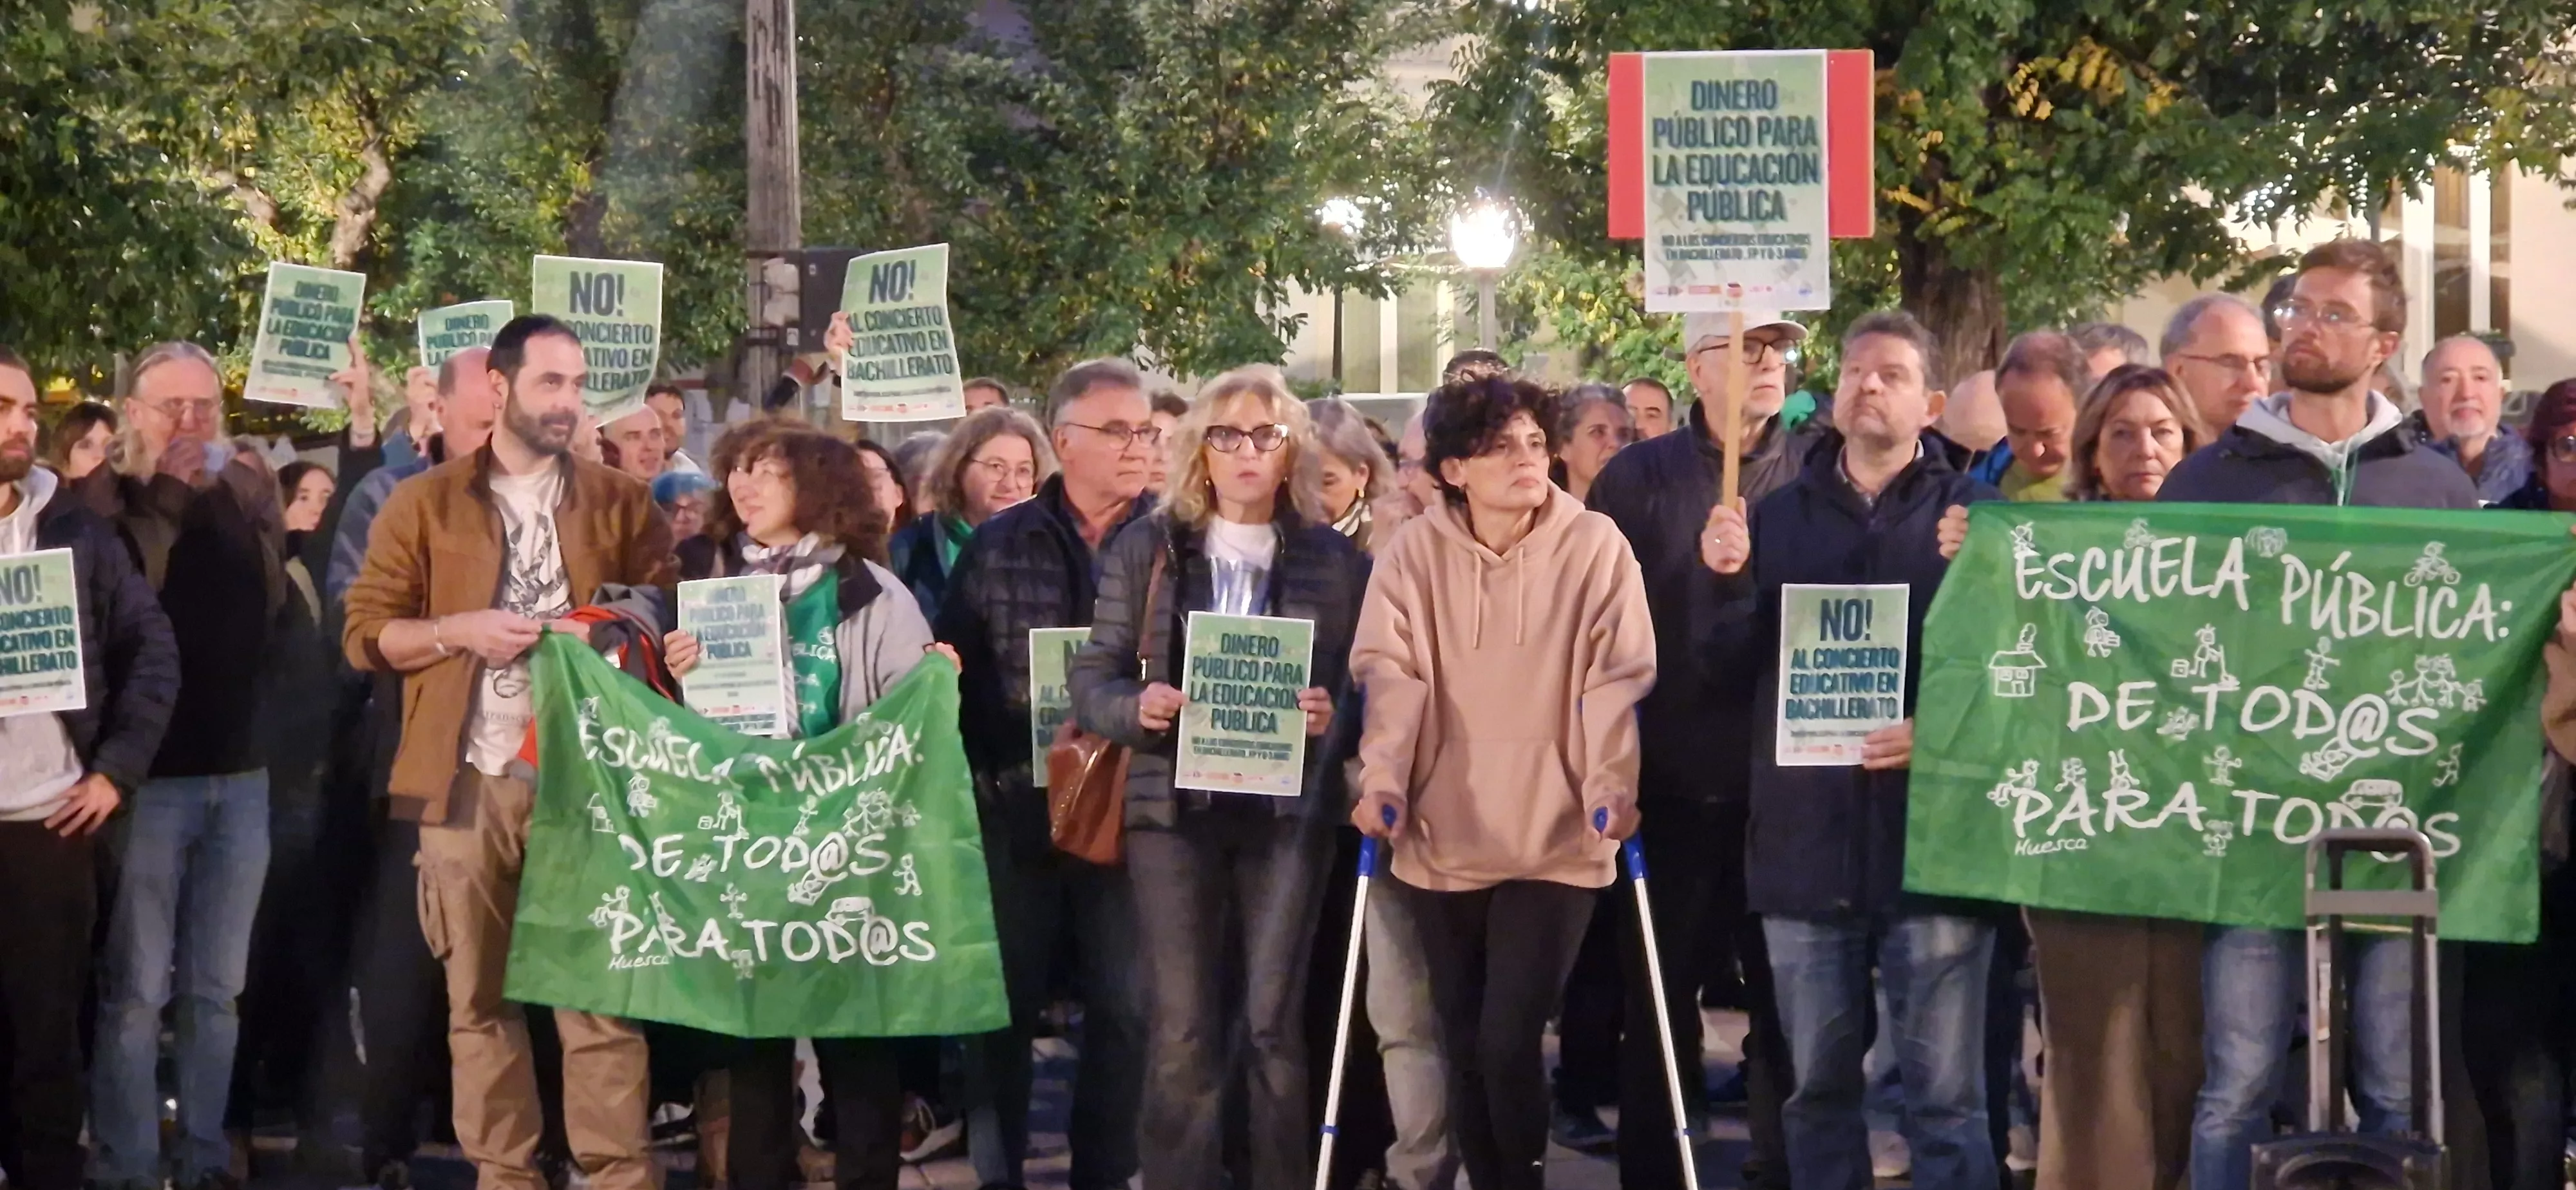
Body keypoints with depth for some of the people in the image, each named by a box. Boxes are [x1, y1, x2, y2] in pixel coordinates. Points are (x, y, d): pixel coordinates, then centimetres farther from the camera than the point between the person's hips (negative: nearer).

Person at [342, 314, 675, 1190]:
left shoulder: (621, 503, 9)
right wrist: (459, 630, -11)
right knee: (478, 993, 4)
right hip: (469, 776, 1)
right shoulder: (424, 504, 6)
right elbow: (365, 632, 3)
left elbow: (667, 623, 8)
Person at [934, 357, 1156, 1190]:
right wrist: (980, 776, -10)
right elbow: (953, 667, 3)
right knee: (1006, 999, 7)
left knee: (1123, 1004, 4)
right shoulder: (999, 544, 5)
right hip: (1017, 805, 0)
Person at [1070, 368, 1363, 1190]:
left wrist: (1330, 714, -14)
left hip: (1287, 808, 0)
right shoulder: (1146, 547, 6)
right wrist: (1138, 708, -16)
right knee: (1180, 1029, -2)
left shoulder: (1331, 557, 6)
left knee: (1274, 1021, 3)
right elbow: (1090, 679, 4)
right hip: (1175, 806, 0)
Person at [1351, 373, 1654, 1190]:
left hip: (1556, 839, -2)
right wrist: (1381, 781, -21)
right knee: (1465, 1049, 10)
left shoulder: (1595, 547, -4)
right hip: (1442, 838, 2)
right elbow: (1388, 674, -8)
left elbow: (1615, 682, -8)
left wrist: (1612, 788, -20)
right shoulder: (1413, 555, 0)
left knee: (1508, 1045, -9)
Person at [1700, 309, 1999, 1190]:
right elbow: (1729, 659, 9)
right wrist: (1728, 582, -9)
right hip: (1806, 836, 3)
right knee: (1817, 1083, 11)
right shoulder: (1779, 514, 13)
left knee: (1944, 1092, 0)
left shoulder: (1978, 515, 2)